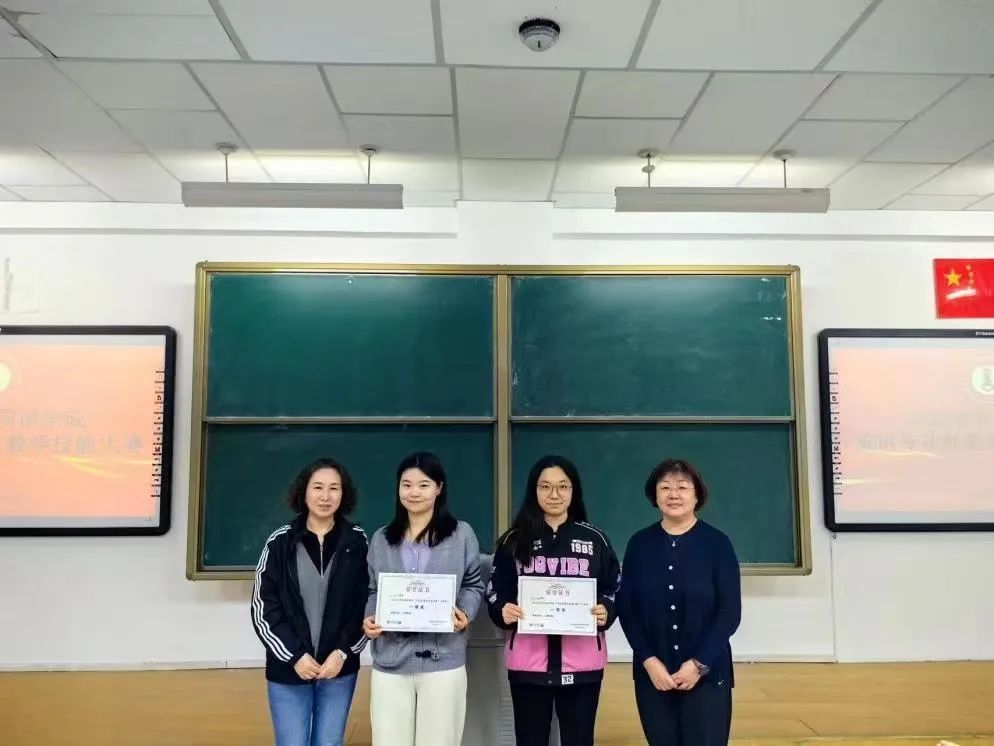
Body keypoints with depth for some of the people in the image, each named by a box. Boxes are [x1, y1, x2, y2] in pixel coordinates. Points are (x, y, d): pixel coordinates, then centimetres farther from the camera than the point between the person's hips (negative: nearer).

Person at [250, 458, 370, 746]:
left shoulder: (357, 542, -3)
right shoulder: (280, 542, -5)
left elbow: (368, 604, 0)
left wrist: (343, 652, -9)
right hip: (288, 670, -1)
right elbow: (263, 608, -3)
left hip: (340, 669, 1)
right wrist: (294, 656, -10)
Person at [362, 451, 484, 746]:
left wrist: (465, 613, -11)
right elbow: (372, 591, 13)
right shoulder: (381, 539, 10)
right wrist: (369, 619, -5)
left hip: (443, 662, -2)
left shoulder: (461, 534, 2)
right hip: (390, 662, 2)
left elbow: (474, 584, 7)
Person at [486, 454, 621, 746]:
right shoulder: (515, 540, 3)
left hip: (582, 662, 1)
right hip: (528, 661, 0)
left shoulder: (595, 539, 5)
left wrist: (606, 612, -12)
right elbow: (495, 593, 5)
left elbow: (616, 591, 8)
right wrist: (503, 612, -16)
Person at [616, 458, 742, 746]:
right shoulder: (640, 544, 0)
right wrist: (648, 660, -9)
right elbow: (626, 608, 1)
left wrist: (699, 663, -11)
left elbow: (730, 612, -5)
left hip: (708, 674, -1)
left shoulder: (717, 543, -4)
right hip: (652, 673, 2)